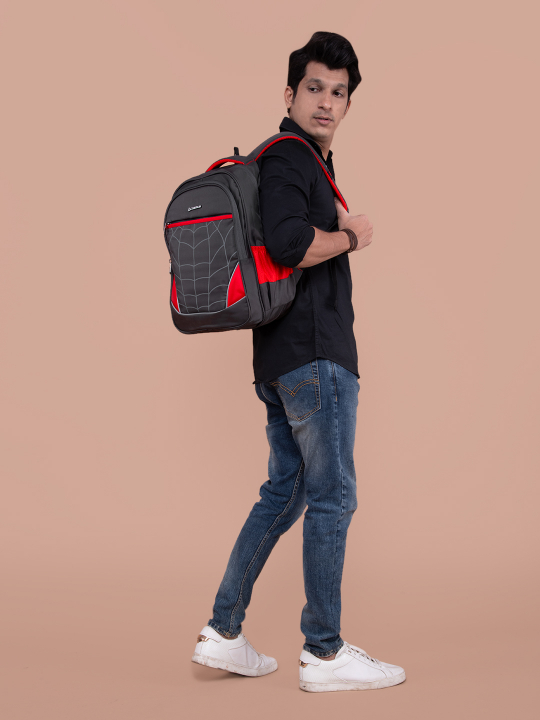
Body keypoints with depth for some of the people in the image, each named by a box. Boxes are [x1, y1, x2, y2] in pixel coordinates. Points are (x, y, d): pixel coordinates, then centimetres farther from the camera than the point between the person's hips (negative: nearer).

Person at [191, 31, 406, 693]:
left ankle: (223, 634, 17)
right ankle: (324, 654, 7)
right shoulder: (288, 156, -10)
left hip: (284, 359, 10)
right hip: (314, 352, -10)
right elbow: (290, 242, -25)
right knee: (332, 497, -3)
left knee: (284, 492, 13)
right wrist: (352, 236, -11)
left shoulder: (306, 162, 22)